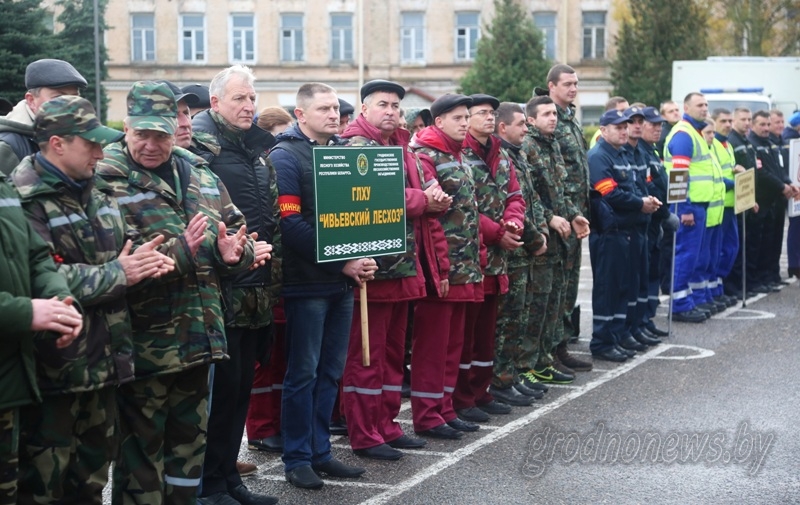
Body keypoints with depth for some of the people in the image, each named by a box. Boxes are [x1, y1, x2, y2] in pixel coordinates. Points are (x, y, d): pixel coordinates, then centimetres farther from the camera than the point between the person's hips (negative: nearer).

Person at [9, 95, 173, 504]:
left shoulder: (96, 193, 14)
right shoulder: (25, 201, -15)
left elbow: (121, 257, 19)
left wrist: (148, 261, -5)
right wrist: (115, 274, -18)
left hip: (102, 360, 8)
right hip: (53, 367, -8)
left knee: (93, 471, 19)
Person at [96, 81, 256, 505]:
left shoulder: (199, 174, 9)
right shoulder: (106, 181, -11)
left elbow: (237, 230, 16)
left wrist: (234, 252, -7)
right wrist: (180, 252, -26)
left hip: (196, 339, 6)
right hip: (143, 345, -6)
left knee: (189, 446, 19)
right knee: (141, 455, 6)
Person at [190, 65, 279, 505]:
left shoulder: (257, 147, 16)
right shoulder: (201, 143, -8)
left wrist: (266, 246, 11)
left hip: (255, 286, 8)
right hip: (221, 285, -8)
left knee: (242, 385, 13)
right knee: (221, 386, -3)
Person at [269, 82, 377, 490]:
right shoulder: (285, 157, -9)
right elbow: (291, 224, -17)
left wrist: (364, 258, -1)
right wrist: (342, 262, -17)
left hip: (343, 281, 7)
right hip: (307, 282, -7)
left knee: (331, 371, 12)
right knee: (303, 373, 0)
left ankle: (320, 451, 21)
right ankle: (297, 458, 10)